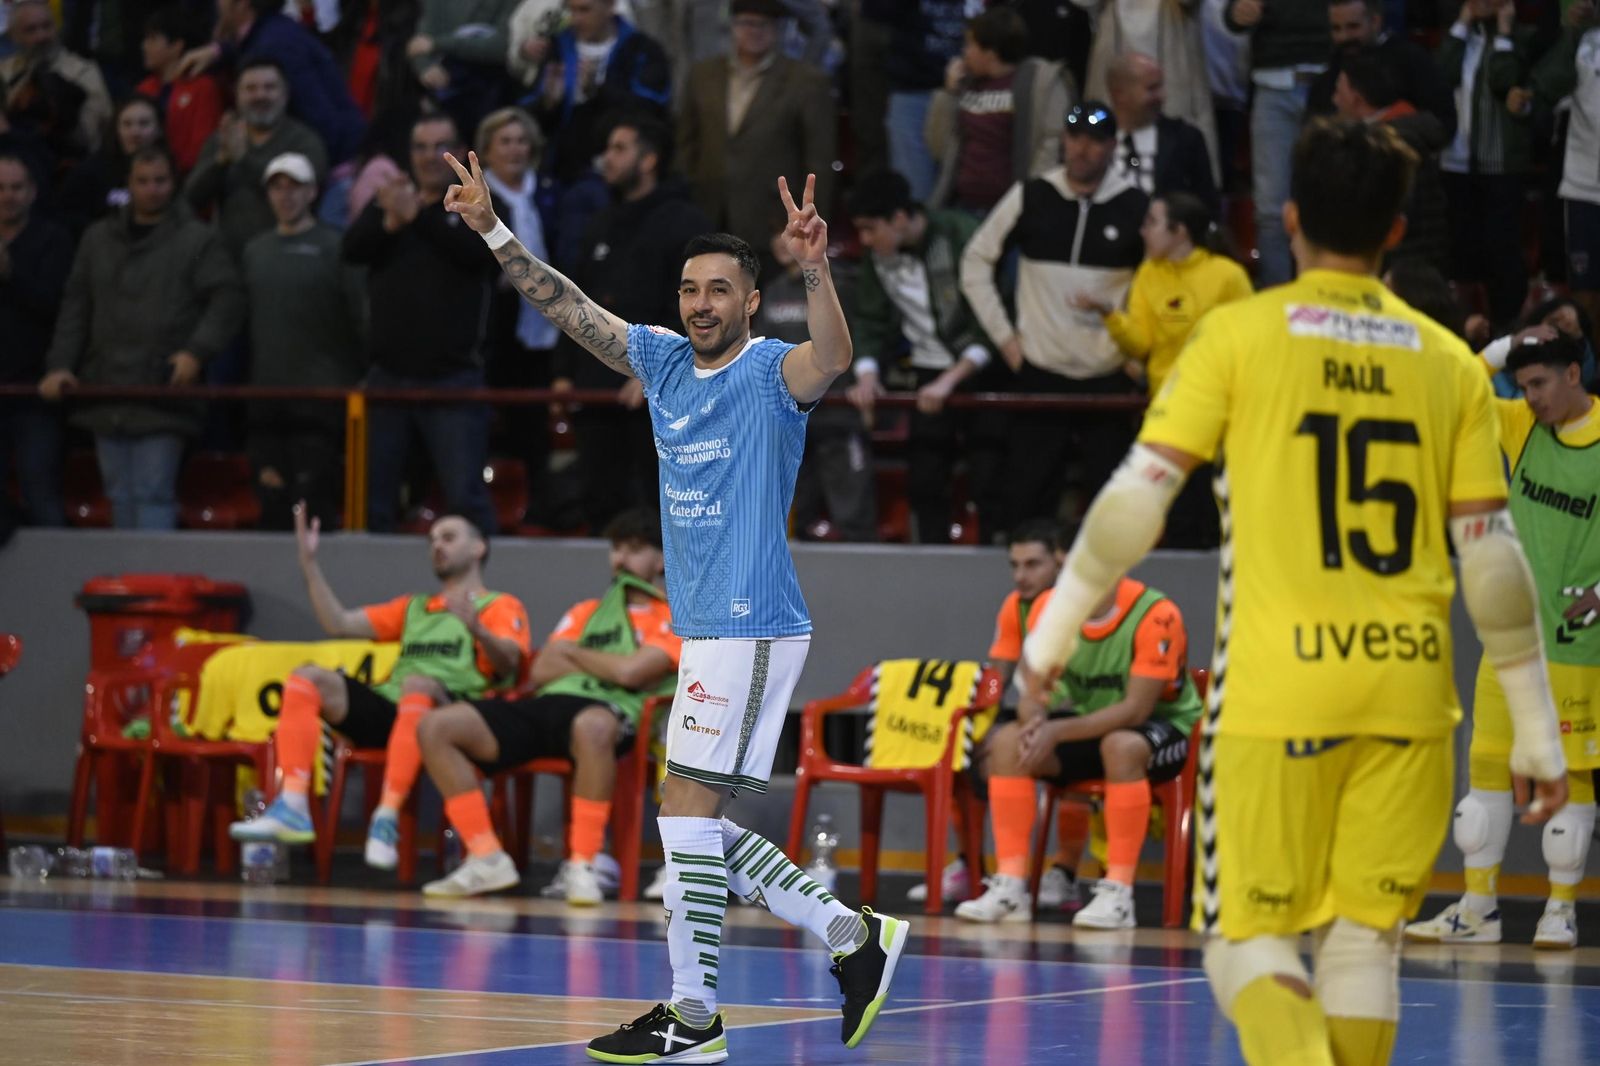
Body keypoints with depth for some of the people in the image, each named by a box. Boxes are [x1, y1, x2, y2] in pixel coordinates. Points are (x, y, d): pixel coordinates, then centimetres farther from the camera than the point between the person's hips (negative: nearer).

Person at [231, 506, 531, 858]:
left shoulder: (501, 606, 15)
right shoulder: (414, 607, 34)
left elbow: (509, 663, -6)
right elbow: (339, 624, 25)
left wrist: (476, 630, -27)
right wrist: (309, 562, 18)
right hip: (387, 707, 6)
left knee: (418, 684, -39)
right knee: (308, 678, -14)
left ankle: (387, 819, -43)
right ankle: (292, 808, -26)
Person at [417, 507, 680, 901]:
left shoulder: (672, 618, 10)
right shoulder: (586, 612, 29)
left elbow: (631, 672, -8)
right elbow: (541, 672, 16)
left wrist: (574, 654, 9)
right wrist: (607, 666, 4)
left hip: (611, 712, -7)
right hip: (546, 705, 7)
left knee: (593, 725, -46)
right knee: (435, 727, -11)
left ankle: (581, 867, -33)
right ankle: (487, 859, -11)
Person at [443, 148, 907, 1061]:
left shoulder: (771, 371, -10)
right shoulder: (662, 361, 10)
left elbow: (832, 357, -31)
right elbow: (568, 307, 13)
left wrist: (816, 268, -47)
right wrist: (495, 231, 5)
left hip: (755, 627, -8)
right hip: (705, 630, 8)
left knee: (687, 810, -9)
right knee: (699, 823, 11)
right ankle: (854, 934, 19)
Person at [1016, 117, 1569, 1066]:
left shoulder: (1242, 332, 1)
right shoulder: (1449, 361, 9)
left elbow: (1137, 497, -4)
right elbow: (1494, 557, 6)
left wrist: (1055, 632, 8)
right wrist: (1538, 730, 11)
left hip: (1277, 686, -3)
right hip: (1410, 689, 3)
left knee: (1251, 941, 2)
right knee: (1366, 942, 13)